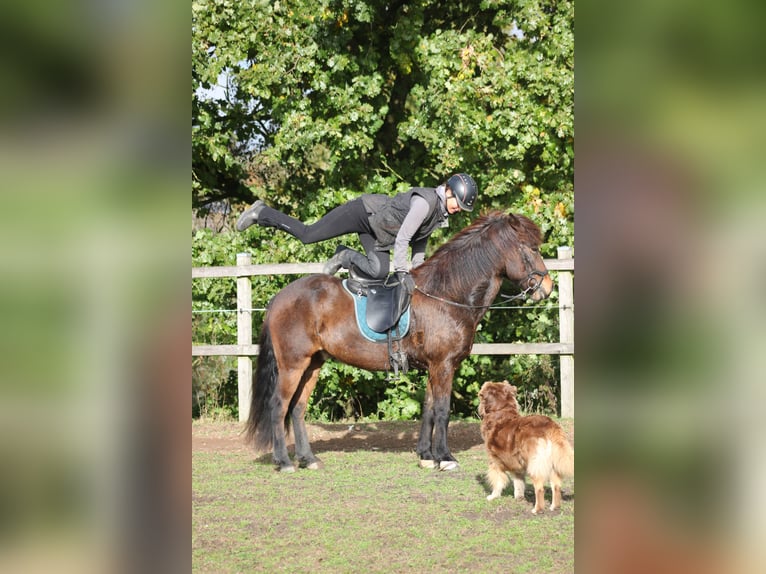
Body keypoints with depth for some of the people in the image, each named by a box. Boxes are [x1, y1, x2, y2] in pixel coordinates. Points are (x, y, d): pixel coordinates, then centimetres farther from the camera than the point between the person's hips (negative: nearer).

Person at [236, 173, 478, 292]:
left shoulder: (441, 213, 1)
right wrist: (402, 272, -30)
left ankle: (346, 257, 16)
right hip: (364, 212, -8)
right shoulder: (424, 202, -28)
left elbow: (419, 241, 12)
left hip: (376, 232, 8)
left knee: (378, 272, -10)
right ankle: (262, 214, 12)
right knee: (307, 234, -6)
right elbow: (402, 238, -31)